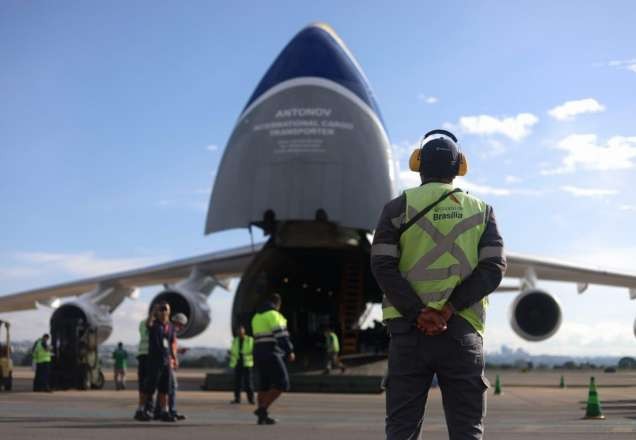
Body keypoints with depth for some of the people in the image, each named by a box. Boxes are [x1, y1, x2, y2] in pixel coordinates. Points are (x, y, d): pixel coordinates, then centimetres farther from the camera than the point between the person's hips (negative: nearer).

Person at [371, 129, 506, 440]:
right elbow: (493, 267, -2)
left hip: (409, 331, -1)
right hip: (463, 332, 1)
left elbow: (383, 266, -7)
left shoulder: (400, 206, 5)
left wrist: (418, 313, -11)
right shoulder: (481, 210, 10)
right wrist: (448, 308, -10)